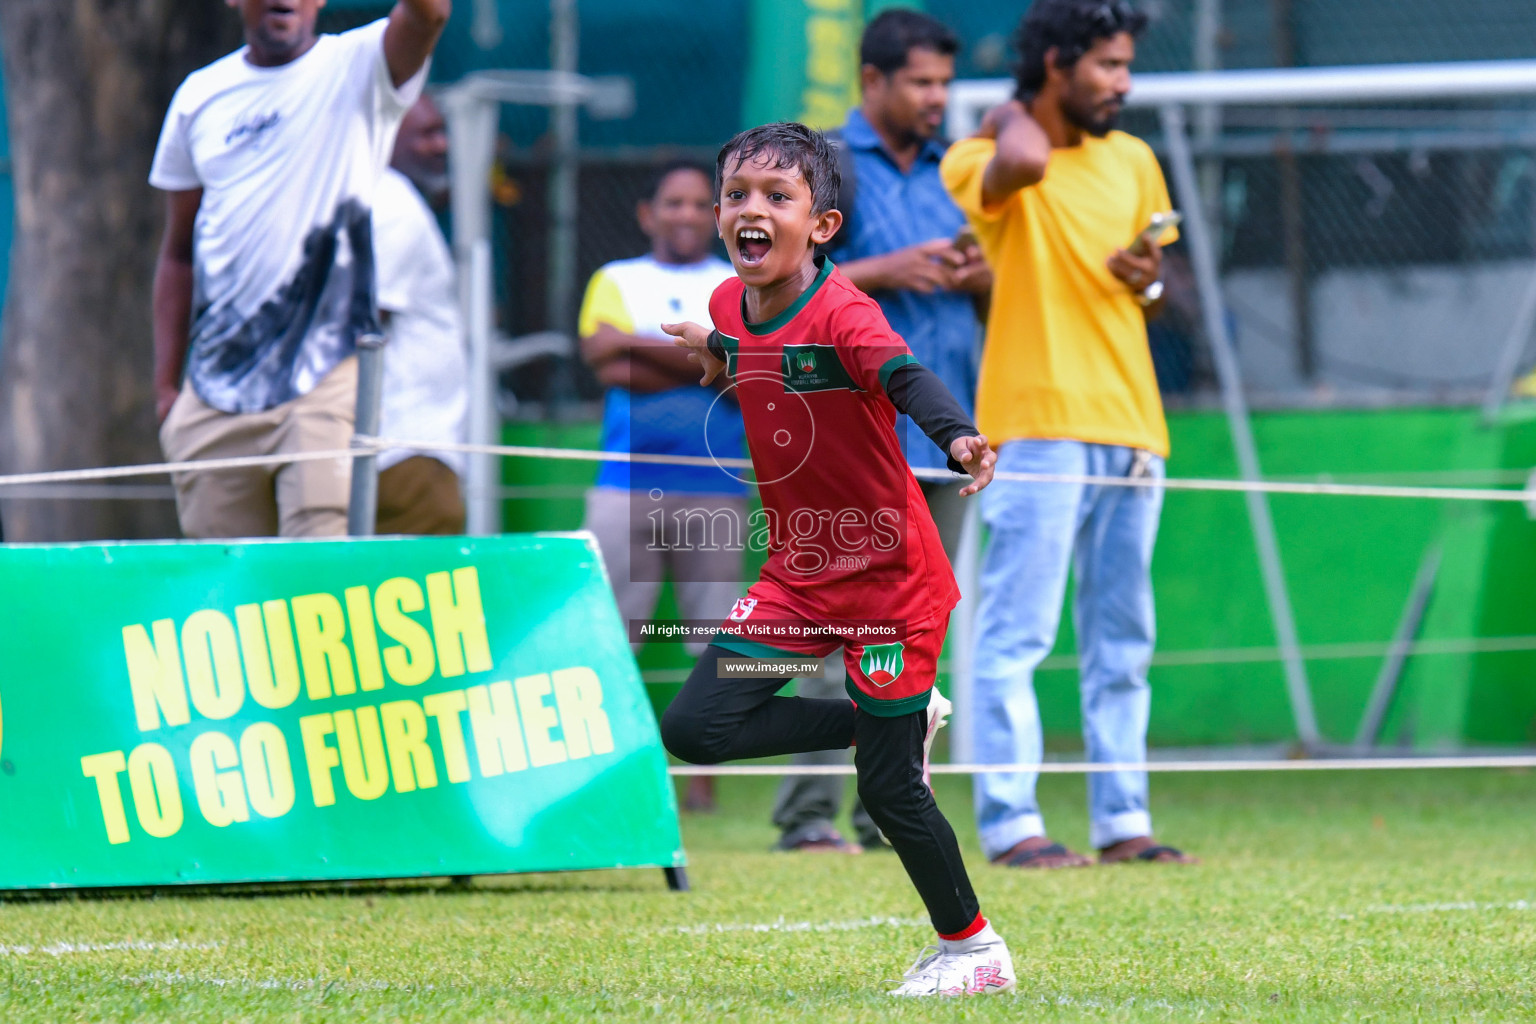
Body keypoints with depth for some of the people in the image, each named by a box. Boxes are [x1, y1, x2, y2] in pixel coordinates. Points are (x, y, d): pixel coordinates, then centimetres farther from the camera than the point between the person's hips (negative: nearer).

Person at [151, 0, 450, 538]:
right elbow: (179, 251, 18)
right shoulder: (199, 96, 14)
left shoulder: (356, 67, 2)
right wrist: (165, 385, 12)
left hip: (328, 378, -4)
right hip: (216, 389, 4)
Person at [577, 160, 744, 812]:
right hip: (627, 484, 0)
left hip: (715, 485, 0)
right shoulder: (616, 281, 14)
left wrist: (641, 349, -6)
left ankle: (703, 778, 2)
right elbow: (604, 361, -2)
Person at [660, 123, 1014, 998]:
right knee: (696, 728, -5)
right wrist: (718, 356, 13)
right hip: (800, 573, 7)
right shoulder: (731, 306, -1)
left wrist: (957, 435, -59)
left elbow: (904, 373, -44)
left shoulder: (839, 311, -22)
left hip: (890, 574, -7)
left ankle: (975, 949, 18)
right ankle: (892, 720, 14)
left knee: (888, 789, -3)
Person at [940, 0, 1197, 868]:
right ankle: (1010, 822, -6)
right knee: (1017, 634, -7)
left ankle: (1123, 820, 12)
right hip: (1038, 425, -7)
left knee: (1123, 642, 8)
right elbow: (1023, 162, -31)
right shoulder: (985, 159, -5)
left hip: (1130, 427, 7)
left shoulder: (1135, 162, 16)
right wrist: (1010, 120, -10)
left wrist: (1149, 283, 2)